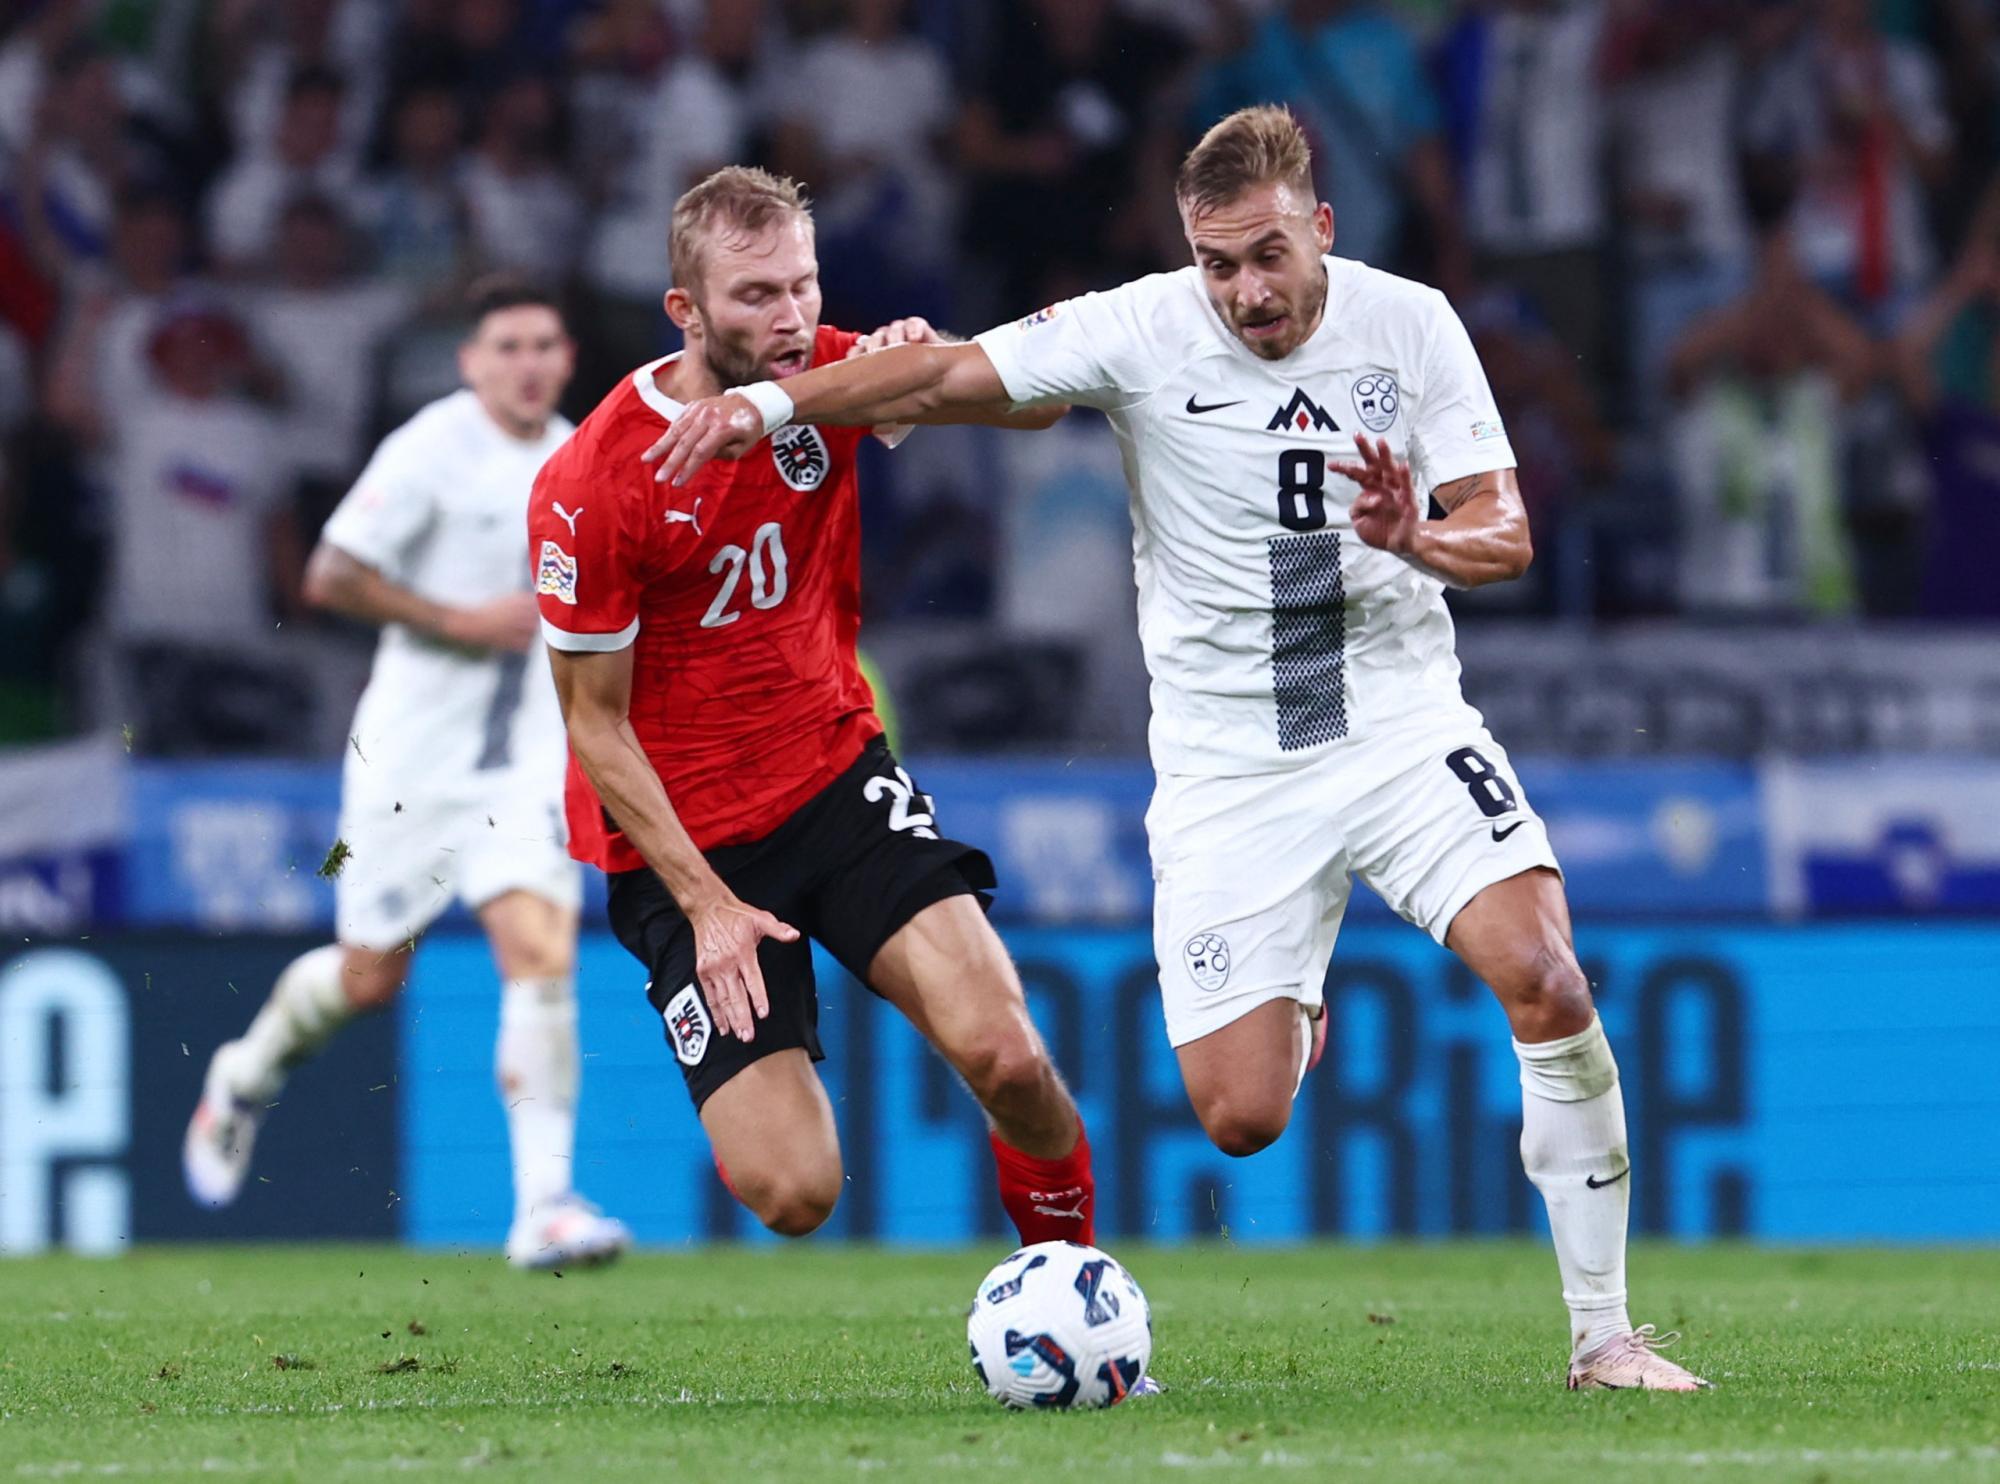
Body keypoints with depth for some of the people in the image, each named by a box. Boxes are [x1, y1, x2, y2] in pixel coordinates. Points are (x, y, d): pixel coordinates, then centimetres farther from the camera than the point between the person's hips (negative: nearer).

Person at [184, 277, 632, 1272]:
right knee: (368, 978, 7)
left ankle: (544, 1205, -19)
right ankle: (247, 1073, 40)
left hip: (525, 758, 4)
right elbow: (331, 577, -16)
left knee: (540, 948, -16)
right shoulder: (431, 450, -12)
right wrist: (464, 622, -19)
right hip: (414, 752, -4)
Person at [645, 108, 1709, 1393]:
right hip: (1228, 766, 0)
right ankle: (1291, 1019, 34)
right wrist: (770, 403, -25)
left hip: (1401, 720, 0)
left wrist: (1417, 539, -24)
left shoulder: (1410, 325, -3)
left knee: (1544, 976, -23)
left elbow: (1506, 535, -2)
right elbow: (946, 373, -12)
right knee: (1240, 1120, -7)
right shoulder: (1145, 333, -7)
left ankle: (1604, 1335, -10)